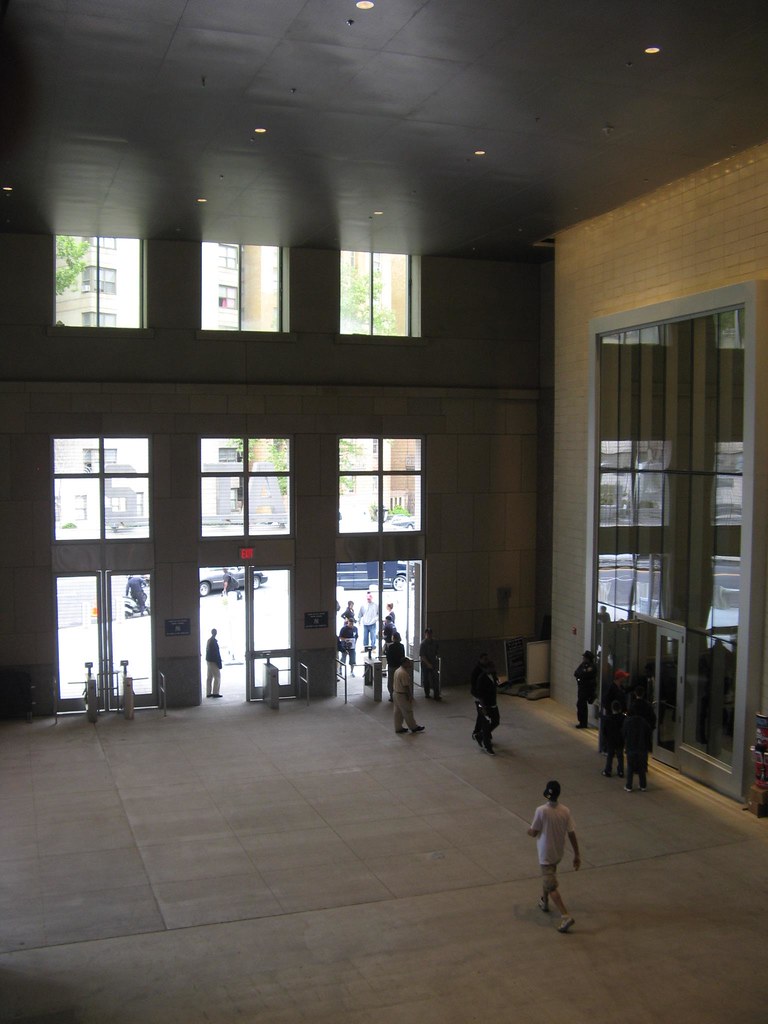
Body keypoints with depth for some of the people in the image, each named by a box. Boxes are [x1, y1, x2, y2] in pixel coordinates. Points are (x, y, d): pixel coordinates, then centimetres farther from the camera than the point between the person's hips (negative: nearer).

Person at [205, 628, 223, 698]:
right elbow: (217, 653, -19)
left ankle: (208, 693, 13)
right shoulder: (214, 641, -17)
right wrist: (219, 663, -16)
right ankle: (215, 693, -6)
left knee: (209, 677, 11)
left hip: (208, 660, 9)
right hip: (213, 661, -9)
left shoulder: (208, 640, 10)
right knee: (217, 676, -4)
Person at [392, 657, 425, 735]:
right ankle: (414, 727, 14)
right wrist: (410, 696, -16)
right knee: (408, 712, 3)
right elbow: (406, 686, -24)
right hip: (403, 695, -10)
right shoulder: (404, 673, -24)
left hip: (396, 693, 10)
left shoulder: (397, 670, 7)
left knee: (398, 712, 14)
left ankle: (398, 728, 21)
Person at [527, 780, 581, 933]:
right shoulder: (565, 811, -10)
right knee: (548, 876, 30)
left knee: (551, 886, -2)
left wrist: (529, 831, 11)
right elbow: (572, 834, -5)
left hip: (546, 853, -6)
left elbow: (533, 832, -14)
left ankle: (566, 916, -12)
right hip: (559, 852, 6)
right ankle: (544, 901, 48)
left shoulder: (541, 811, -23)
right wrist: (577, 854, 4)